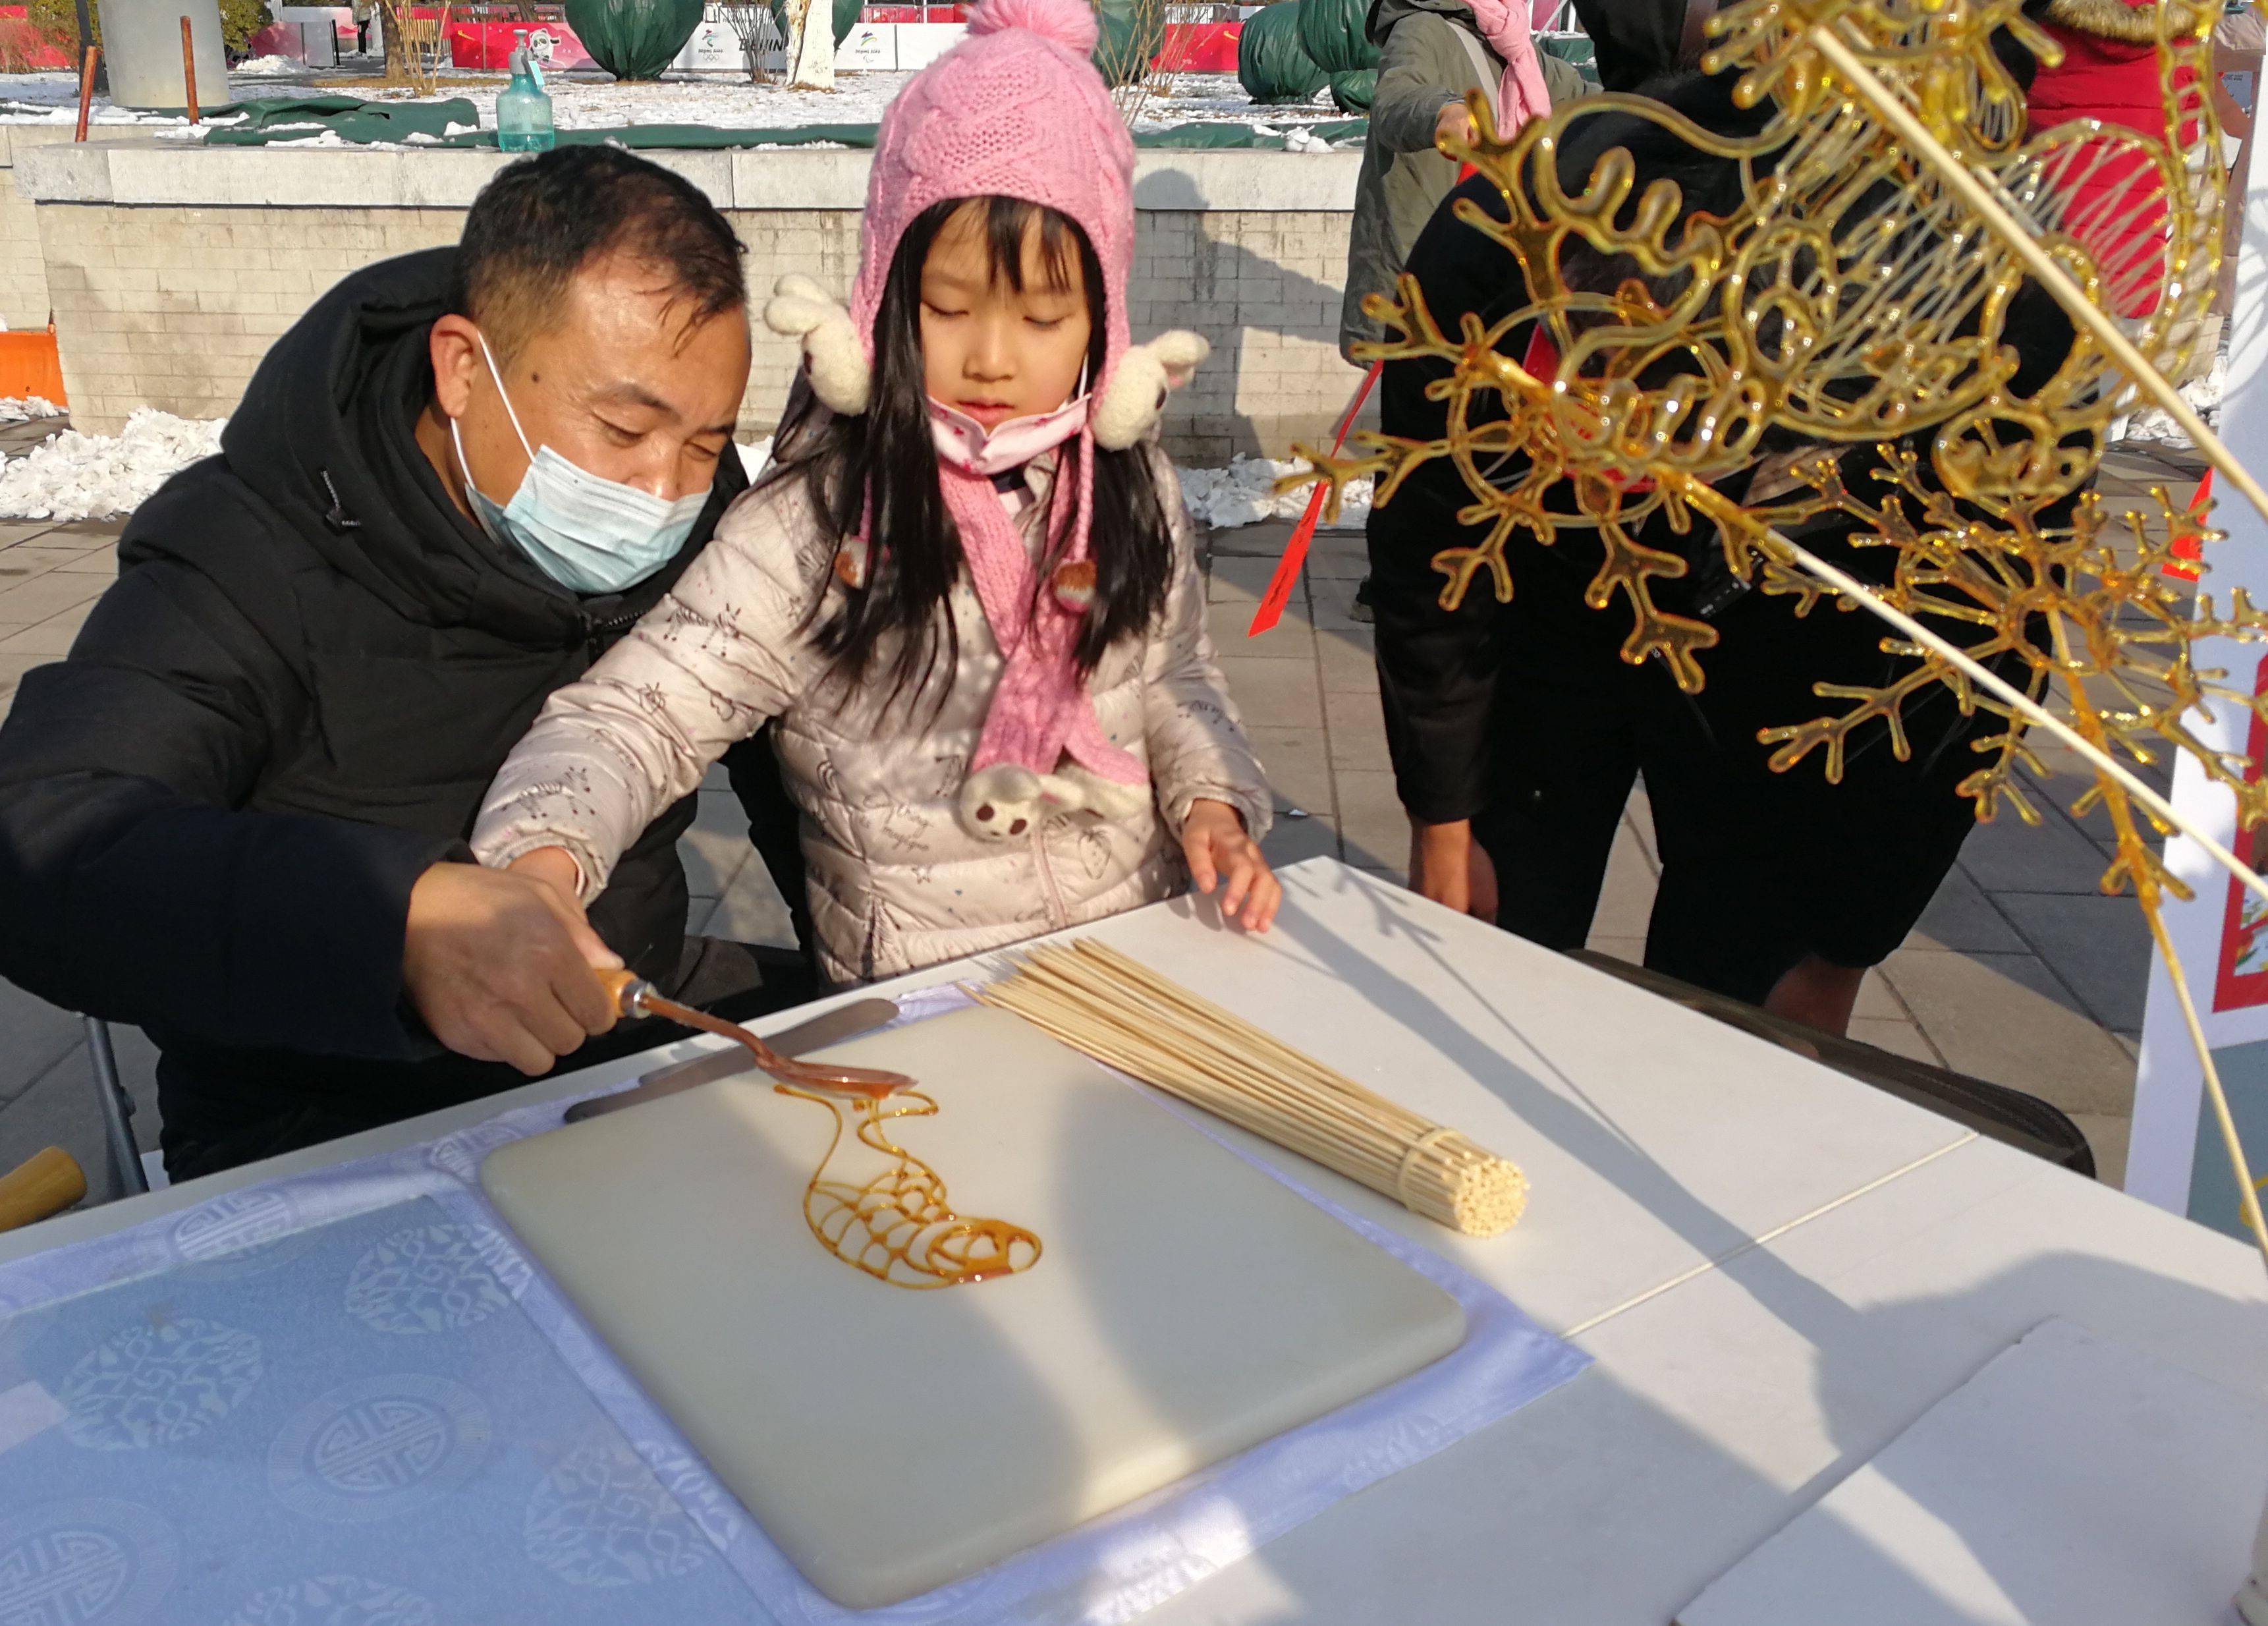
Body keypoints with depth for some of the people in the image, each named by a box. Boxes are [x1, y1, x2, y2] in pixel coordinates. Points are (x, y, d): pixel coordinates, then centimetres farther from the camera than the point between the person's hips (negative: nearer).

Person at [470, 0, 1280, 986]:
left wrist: (1211, 799, -2)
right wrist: (542, 856, -35)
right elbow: (633, 717, -15)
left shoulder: (1128, 486, 2)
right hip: (919, 1013, -4)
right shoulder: (814, 528, -13)